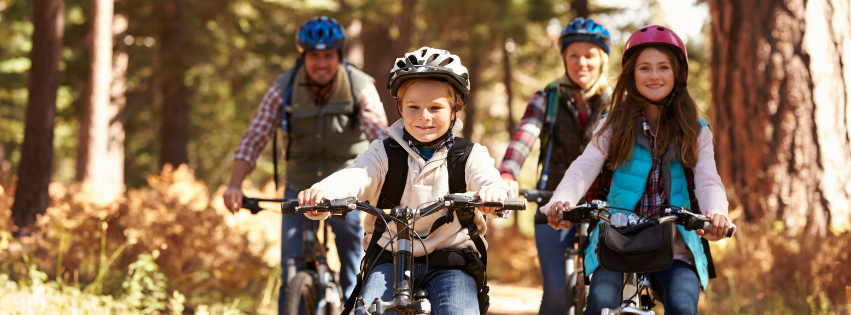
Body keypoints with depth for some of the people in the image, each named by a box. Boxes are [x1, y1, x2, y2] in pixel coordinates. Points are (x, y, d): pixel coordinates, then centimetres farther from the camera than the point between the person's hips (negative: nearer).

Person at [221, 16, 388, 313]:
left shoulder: (361, 87, -14)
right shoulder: (284, 88, -9)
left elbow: (379, 137, -24)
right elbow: (254, 138, -12)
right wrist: (234, 186, -26)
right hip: (300, 190, 1)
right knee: (291, 277, -3)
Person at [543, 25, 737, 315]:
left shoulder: (695, 132, 11)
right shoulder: (614, 126, 10)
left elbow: (707, 180, -5)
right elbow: (585, 167, -6)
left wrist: (716, 213, -30)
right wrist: (561, 201, -30)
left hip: (673, 250, 0)